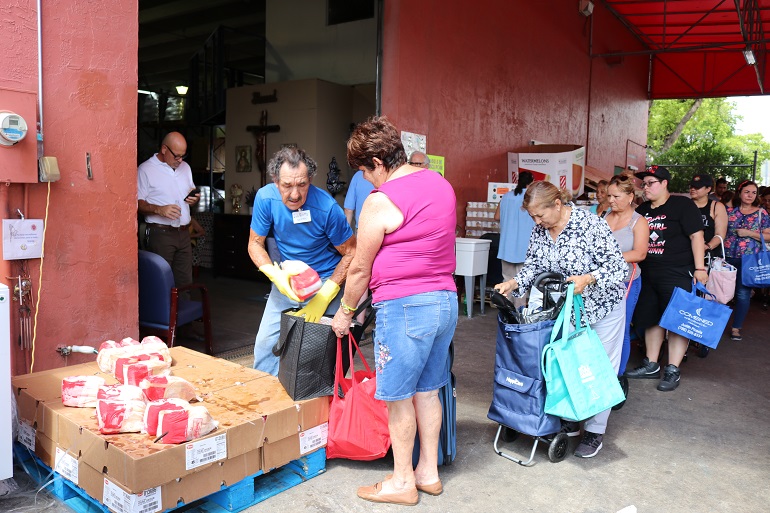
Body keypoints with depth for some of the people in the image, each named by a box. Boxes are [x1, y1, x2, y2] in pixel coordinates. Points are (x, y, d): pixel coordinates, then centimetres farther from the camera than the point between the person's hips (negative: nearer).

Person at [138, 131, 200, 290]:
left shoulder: (185, 167, 15)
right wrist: (159, 209, -27)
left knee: (185, 281, 6)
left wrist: (195, 198, 1)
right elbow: (137, 203, -10)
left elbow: (192, 193, 25)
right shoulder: (145, 170, -6)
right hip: (160, 234, -6)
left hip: (184, 233, 6)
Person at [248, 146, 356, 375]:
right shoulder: (266, 197, -15)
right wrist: (276, 275, -22)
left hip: (326, 280, -3)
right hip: (286, 278, 4)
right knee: (265, 343, 5)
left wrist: (324, 296, -20)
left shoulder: (327, 207, -24)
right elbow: (255, 244, -3)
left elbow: (351, 253, -14)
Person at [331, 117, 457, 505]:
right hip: (446, 300, 8)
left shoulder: (380, 201, -13)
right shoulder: (440, 184, 10)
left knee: (397, 397, 8)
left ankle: (402, 482, 22)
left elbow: (361, 268, -6)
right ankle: (429, 472, 31)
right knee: (427, 390, 18)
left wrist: (344, 312, 8)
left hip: (404, 307, -8)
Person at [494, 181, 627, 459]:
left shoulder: (590, 224, -25)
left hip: (602, 306, -6)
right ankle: (571, 418, 29)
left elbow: (619, 266, -23)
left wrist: (587, 279, -39)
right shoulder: (540, 230, -6)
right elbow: (533, 266, -2)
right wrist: (514, 284, -20)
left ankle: (595, 431, 16)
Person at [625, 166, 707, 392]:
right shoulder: (642, 210, 12)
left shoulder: (682, 205, -6)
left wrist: (699, 268, -15)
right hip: (648, 275, 7)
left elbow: (696, 235, -10)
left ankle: (672, 371, 7)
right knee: (651, 319, 12)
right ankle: (651, 366, 23)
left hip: (677, 274, -6)